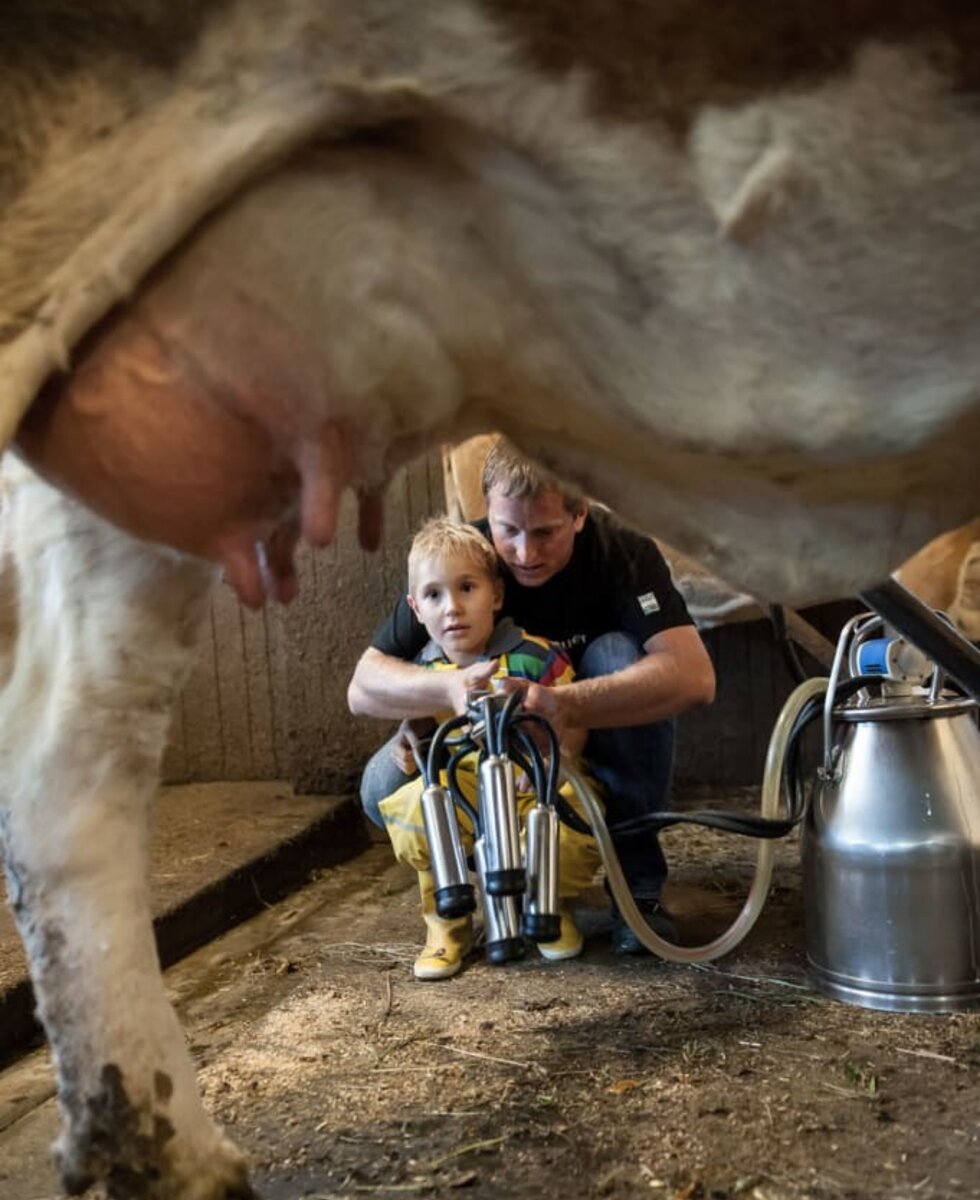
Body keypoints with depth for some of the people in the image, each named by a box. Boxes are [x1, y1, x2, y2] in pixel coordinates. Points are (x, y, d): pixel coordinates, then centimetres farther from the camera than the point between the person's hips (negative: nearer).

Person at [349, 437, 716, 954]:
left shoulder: (621, 551, -23)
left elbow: (694, 675, -38)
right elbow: (361, 688, -21)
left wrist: (567, 704, -51)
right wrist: (449, 687, -43)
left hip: (599, 738, -1)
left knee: (617, 655, -32)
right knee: (384, 788, -24)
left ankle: (637, 876, -18)